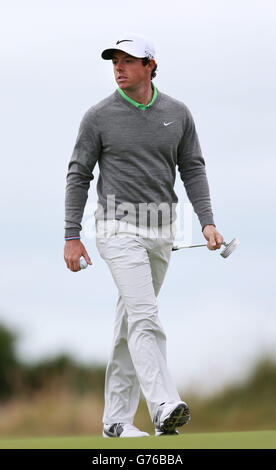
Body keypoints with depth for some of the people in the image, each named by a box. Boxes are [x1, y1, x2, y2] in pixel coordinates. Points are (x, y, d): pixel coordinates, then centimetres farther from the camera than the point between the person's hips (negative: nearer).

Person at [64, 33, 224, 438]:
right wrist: (72, 237, -5)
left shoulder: (177, 113, 5)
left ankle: (117, 419, 14)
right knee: (145, 315, -19)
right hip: (119, 227, -4)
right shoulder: (99, 116, -4)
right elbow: (79, 176, -1)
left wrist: (207, 222, -4)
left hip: (161, 230, 4)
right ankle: (165, 408, -32)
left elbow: (192, 169, 9)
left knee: (131, 321, 9)